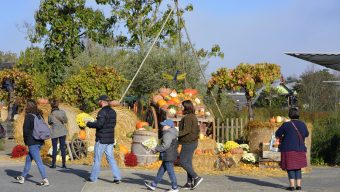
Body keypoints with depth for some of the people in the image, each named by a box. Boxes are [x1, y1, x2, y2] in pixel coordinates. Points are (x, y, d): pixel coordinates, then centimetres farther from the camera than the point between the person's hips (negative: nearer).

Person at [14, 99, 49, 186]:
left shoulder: (29, 116, -12)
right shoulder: (39, 115, 10)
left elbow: (26, 130, -14)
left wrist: (26, 141, -1)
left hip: (32, 142, -8)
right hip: (40, 141, 8)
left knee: (38, 161, -7)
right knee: (28, 159, 19)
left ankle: (45, 180, -11)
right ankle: (22, 177, 29)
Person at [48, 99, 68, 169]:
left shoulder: (51, 115, -12)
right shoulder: (62, 112, -8)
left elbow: (49, 123, 4)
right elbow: (66, 121, 5)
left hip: (54, 133, -2)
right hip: (62, 132, 2)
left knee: (54, 148, 7)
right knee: (62, 147, 7)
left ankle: (53, 164, 10)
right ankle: (64, 164, 8)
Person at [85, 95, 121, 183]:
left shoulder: (102, 112, -15)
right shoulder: (113, 112, 10)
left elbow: (99, 124, -24)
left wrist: (89, 124, -8)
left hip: (101, 139, -7)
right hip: (110, 139, 7)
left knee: (97, 159, 3)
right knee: (110, 158, 8)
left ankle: (93, 178, 12)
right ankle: (117, 177, 0)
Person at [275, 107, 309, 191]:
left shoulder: (286, 125, -11)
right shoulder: (302, 124, 2)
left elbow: (277, 134, 1)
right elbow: (306, 134, 19)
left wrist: (281, 138, 22)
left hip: (289, 149, -4)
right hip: (299, 149, 4)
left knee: (290, 167, 2)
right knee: (298, 167, 14)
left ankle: (292, 186, -3)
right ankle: (298, 185, 9)